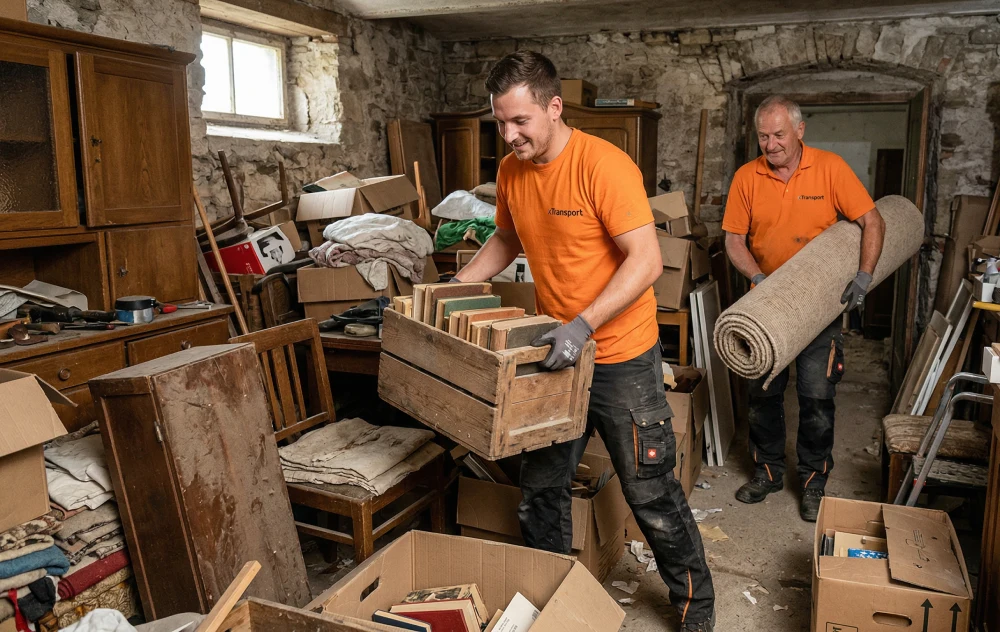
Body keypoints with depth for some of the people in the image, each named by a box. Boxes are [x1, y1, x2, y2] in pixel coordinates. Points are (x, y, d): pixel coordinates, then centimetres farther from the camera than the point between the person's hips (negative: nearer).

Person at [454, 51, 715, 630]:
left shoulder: (603, 165, -20)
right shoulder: (511, 172, 1)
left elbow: (647, 261, -24)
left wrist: (584, 325, -35)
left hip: (621, 356, -6)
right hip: (556, 354, 7)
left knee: (650, 494, 7)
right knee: (540, 489, 17)